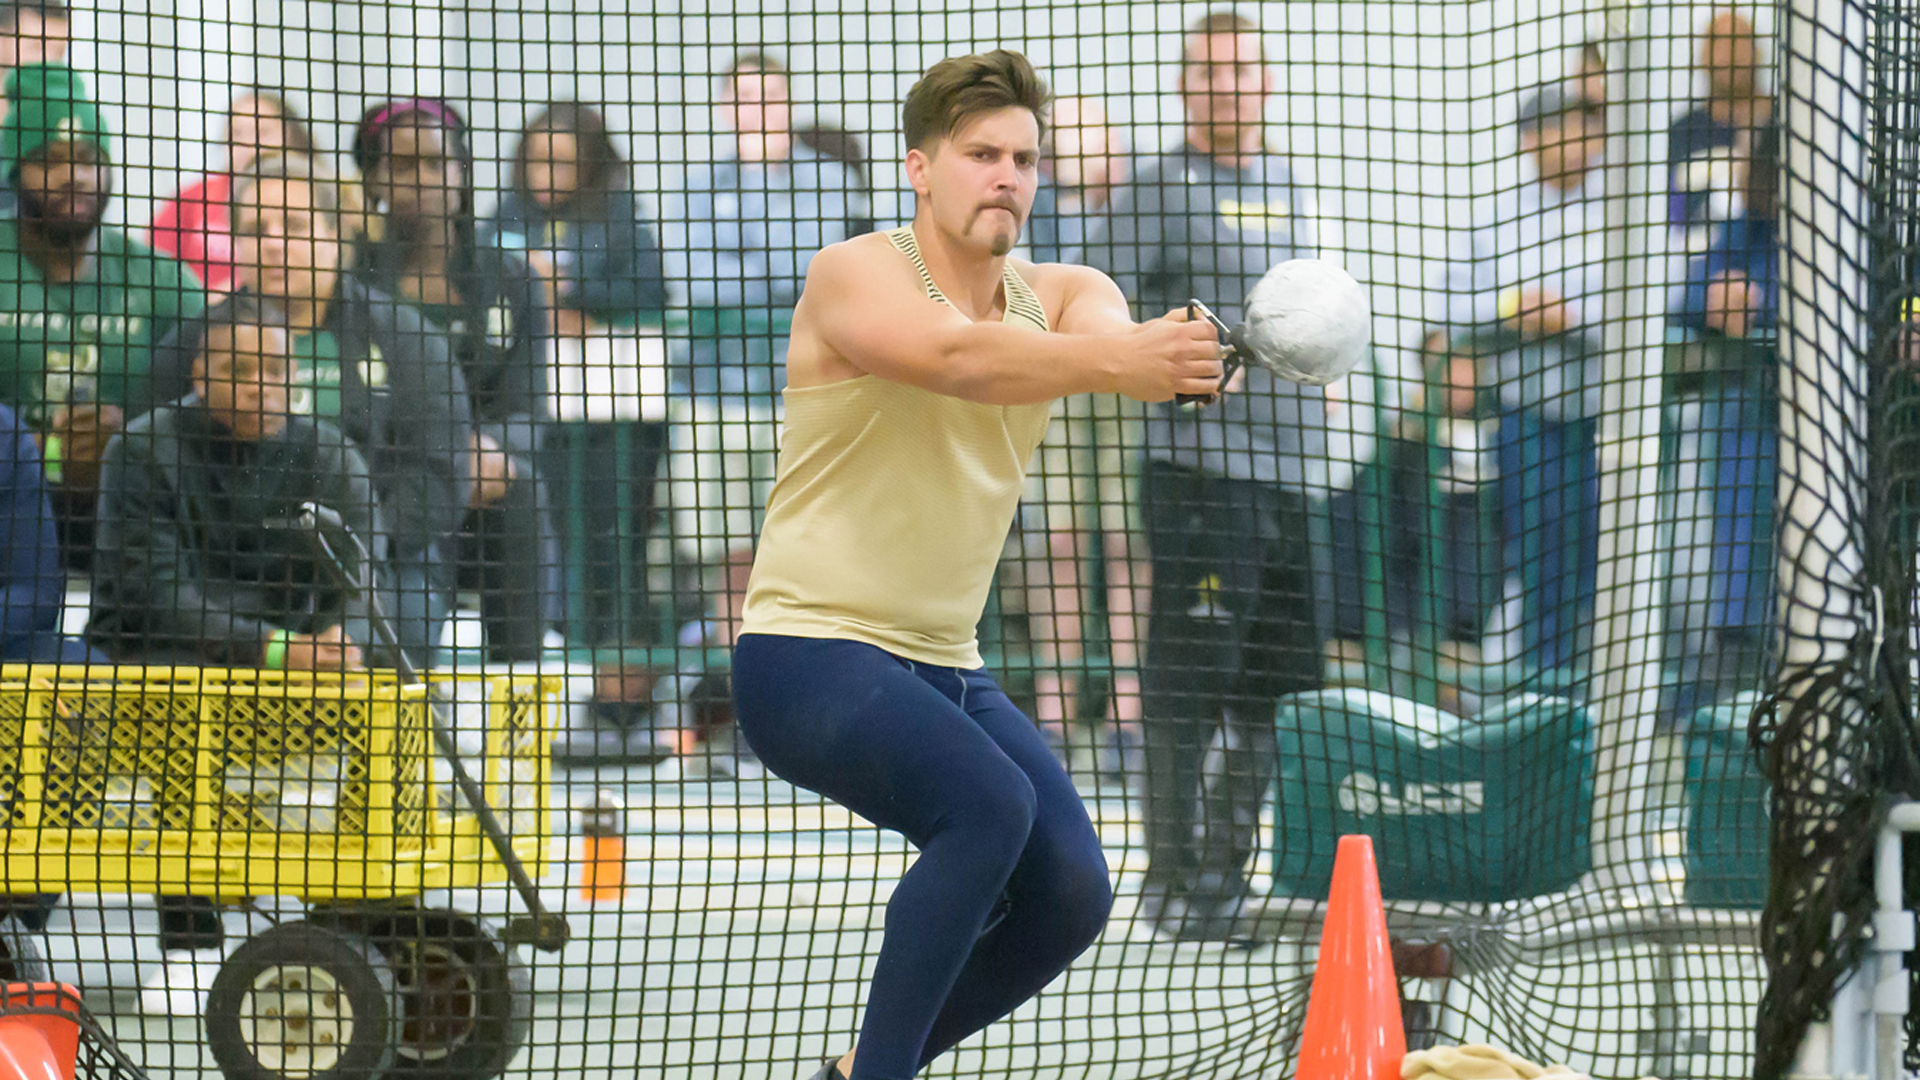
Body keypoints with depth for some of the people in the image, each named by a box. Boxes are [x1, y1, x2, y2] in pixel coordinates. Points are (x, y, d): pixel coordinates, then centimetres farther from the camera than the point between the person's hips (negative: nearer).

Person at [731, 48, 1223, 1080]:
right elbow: (957, 357, -35)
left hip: (941, 664, 7)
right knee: (988, 803, -30)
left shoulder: (1061, 297, 5)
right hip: (807, 651, -7)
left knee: (1068, 893, -6)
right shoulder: (854, 274, -12)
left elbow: (1110, 335, -20)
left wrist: (1184, 356, -46)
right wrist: (1116, 360, -51)